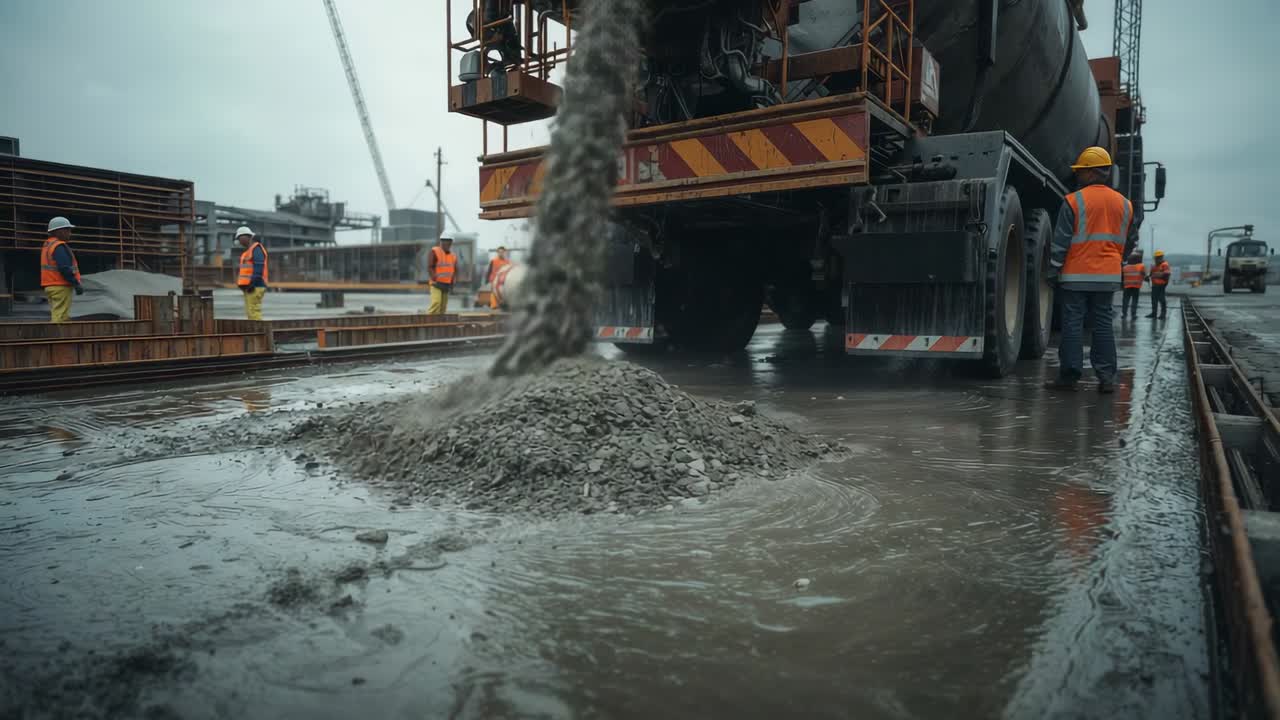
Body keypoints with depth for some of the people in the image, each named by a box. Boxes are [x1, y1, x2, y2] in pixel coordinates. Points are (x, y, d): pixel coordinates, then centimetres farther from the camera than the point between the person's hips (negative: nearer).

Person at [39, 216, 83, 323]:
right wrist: (76, 284, -20)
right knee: (60, 318, -11)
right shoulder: (59, 247, -14)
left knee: (55, 316, 14)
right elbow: (65, 268, -23)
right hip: (61, 287, -10)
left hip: (51, 286, 10)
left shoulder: (47, 245, 18)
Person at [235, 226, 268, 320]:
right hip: (249, 288, 10)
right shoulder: (249, 250, 22)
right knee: (250, 313, 8)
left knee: (254, 312, -14)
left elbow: (259, 268, -19)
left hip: (254, 287, -10)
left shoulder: (256, 248, -8)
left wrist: (252, 283, -24)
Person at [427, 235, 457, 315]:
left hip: (447, 285, 6)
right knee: (436, 303, -22)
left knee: (443, 306, 4)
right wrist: (435, 280, -20)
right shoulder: (434, 251, -8)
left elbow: (455, 270, 17)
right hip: (437, 284, -6)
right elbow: (429, 267, -13)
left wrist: (452, 283, 5)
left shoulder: (453, 255, 9)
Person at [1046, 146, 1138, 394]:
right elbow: (1131, 242, 16)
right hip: (1109, 276, 4)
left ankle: (1070, 375, 2)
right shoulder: (1124, 204, 9)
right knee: (1104, 324, 8)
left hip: (1076, 275, -4)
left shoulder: (1074, 201, -8)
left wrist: (1053, 271, -3)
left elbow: (1061, 241, -9)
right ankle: (1107, 377, 8)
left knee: (1073, 324, 0)